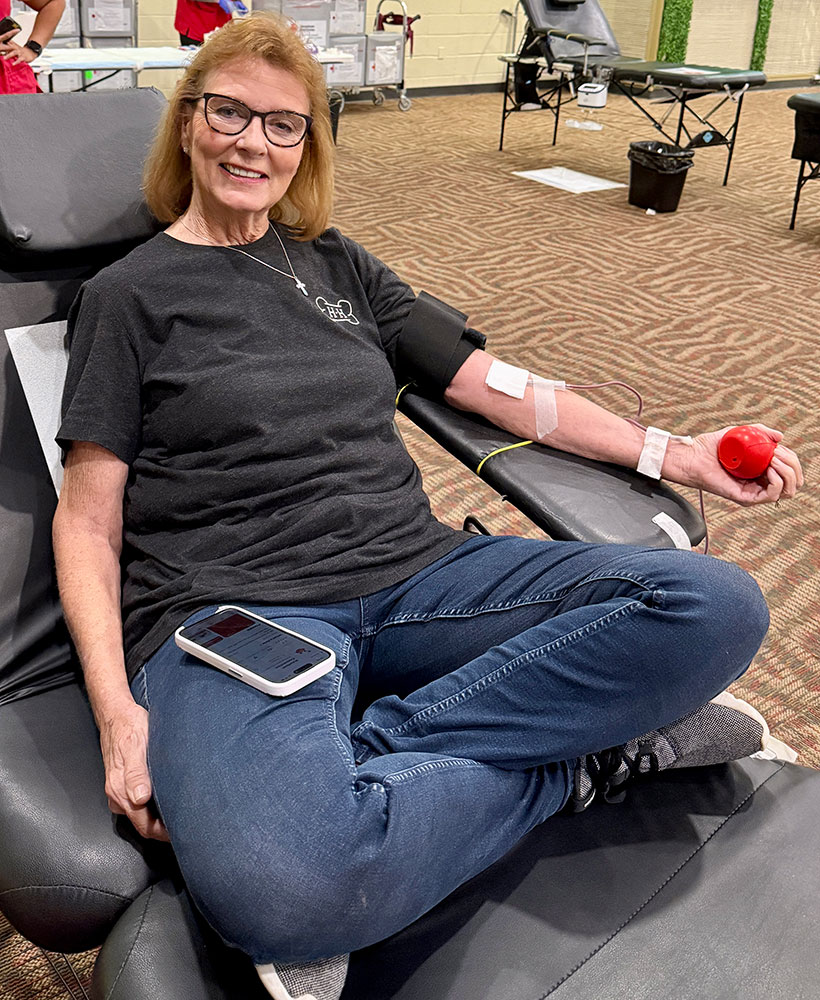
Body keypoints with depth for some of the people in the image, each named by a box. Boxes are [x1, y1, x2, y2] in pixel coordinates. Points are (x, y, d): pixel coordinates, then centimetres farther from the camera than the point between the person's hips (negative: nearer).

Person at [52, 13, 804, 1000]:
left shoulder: (339, 266, 21)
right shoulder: (127, 295, 9)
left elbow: (495, 386, 18)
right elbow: (87, 519, 3)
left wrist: (675, 454, 10)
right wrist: (117, 712, -13)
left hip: (412, 575, 5)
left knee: (717, 607, -18)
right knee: (272, 890, -38)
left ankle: (357, 757, -18)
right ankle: (587, 753, -14)